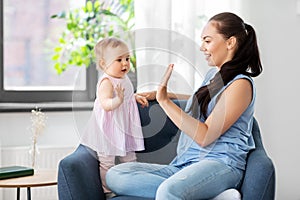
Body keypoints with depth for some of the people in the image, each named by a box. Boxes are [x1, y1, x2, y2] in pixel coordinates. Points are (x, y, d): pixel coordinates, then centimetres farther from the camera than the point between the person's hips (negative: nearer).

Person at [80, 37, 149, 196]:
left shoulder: (124, 79, 9)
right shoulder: (106, 82, -20)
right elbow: (106, 104, -33)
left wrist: (136, 97, 14)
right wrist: (119, 99, -49)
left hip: (124, 126, 9)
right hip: (107, 128, -9)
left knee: (129, 159, 17)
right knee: (106, 162, -2)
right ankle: (107, 192, 9)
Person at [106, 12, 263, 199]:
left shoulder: (241, 84, -5)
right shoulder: (212, 74, 21)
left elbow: (205, 137, -13)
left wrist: (165, 101, -14)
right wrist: (161, 93, 39)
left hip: (220, 163, -10)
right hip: (184, 164, 10)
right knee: (114, 175, -15)